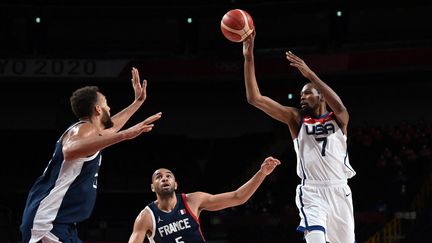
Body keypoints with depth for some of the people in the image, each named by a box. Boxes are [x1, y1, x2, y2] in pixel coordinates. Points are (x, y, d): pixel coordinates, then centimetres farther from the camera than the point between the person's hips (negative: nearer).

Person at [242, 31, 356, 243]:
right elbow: (254, 98, -2)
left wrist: (310, 74, -28)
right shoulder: (296, 119, 6)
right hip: (312, 192, -1)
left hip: (339, 191, 2)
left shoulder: (338, 119, 5)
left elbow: (339, 107, -23)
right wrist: (248, 58, -11)